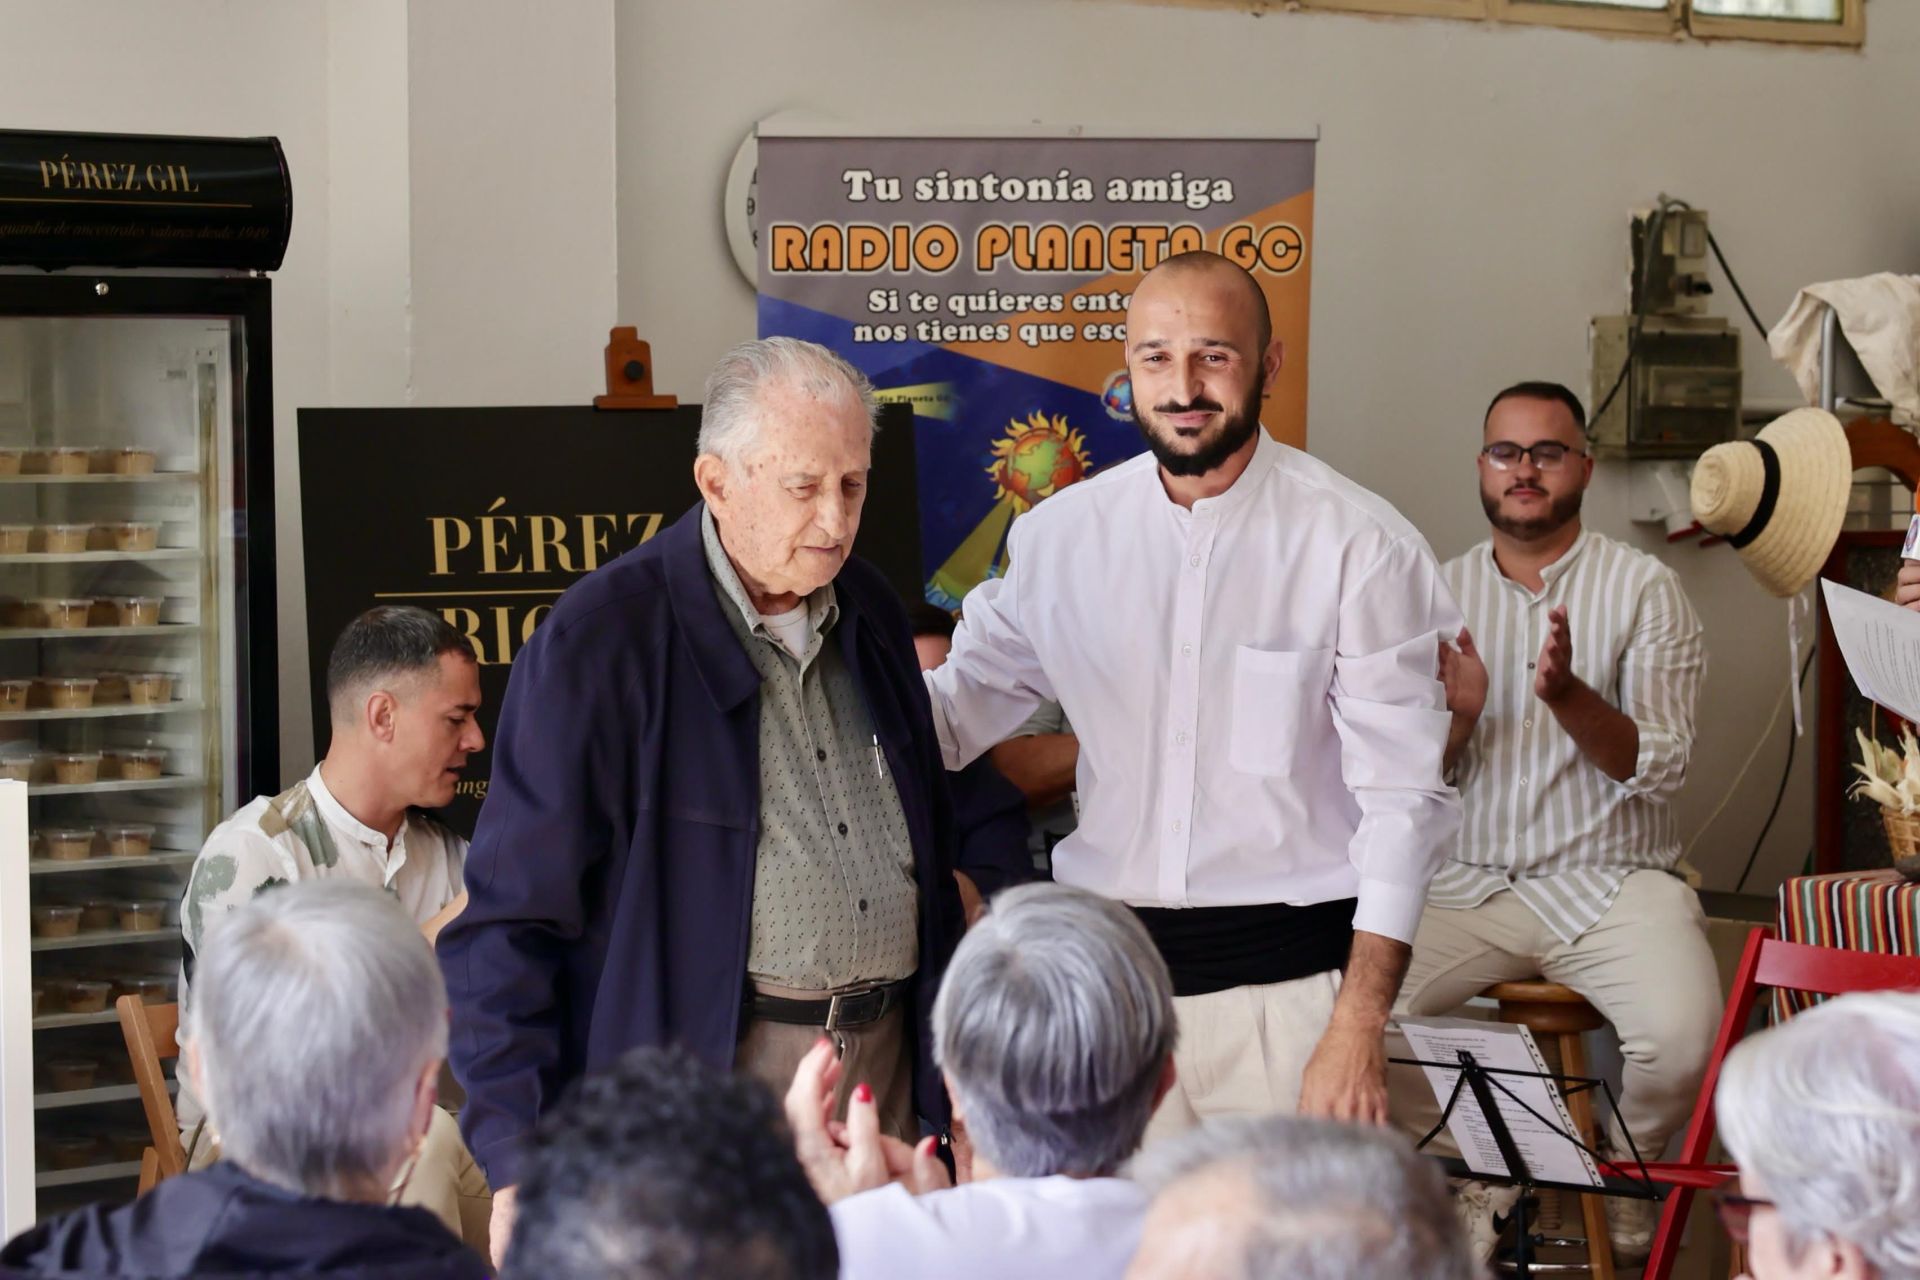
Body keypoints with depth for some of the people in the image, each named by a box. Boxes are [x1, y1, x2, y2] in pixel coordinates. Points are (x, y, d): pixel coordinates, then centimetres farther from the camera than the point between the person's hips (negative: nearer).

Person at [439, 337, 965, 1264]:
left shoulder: (870, 614, 11)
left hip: (888, 1066, 6)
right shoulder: (600, 640, -10)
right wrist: (517, 1167, -17)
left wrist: (951, 1066, 16)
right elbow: (509, 923, -11)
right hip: (702, 1076, -6)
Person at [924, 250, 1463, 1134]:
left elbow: (1401, 796, -7)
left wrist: (1357, 1027, -13)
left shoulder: (1362, 547, -6)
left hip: (1288, 975, -3)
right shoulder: (1060, 536, 5)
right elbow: (957, 703, 15)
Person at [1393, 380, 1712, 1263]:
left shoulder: (1643, 587, 0)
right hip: (1467, 882, 3)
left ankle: (1625, 1183, 3)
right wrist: (1456, 717, -14)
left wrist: (1567, 696, -25)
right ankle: (1477, 1183, 2)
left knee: (1682, 1034, -31)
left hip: (1611, 881, -2)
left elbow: (1657, 767, -8)